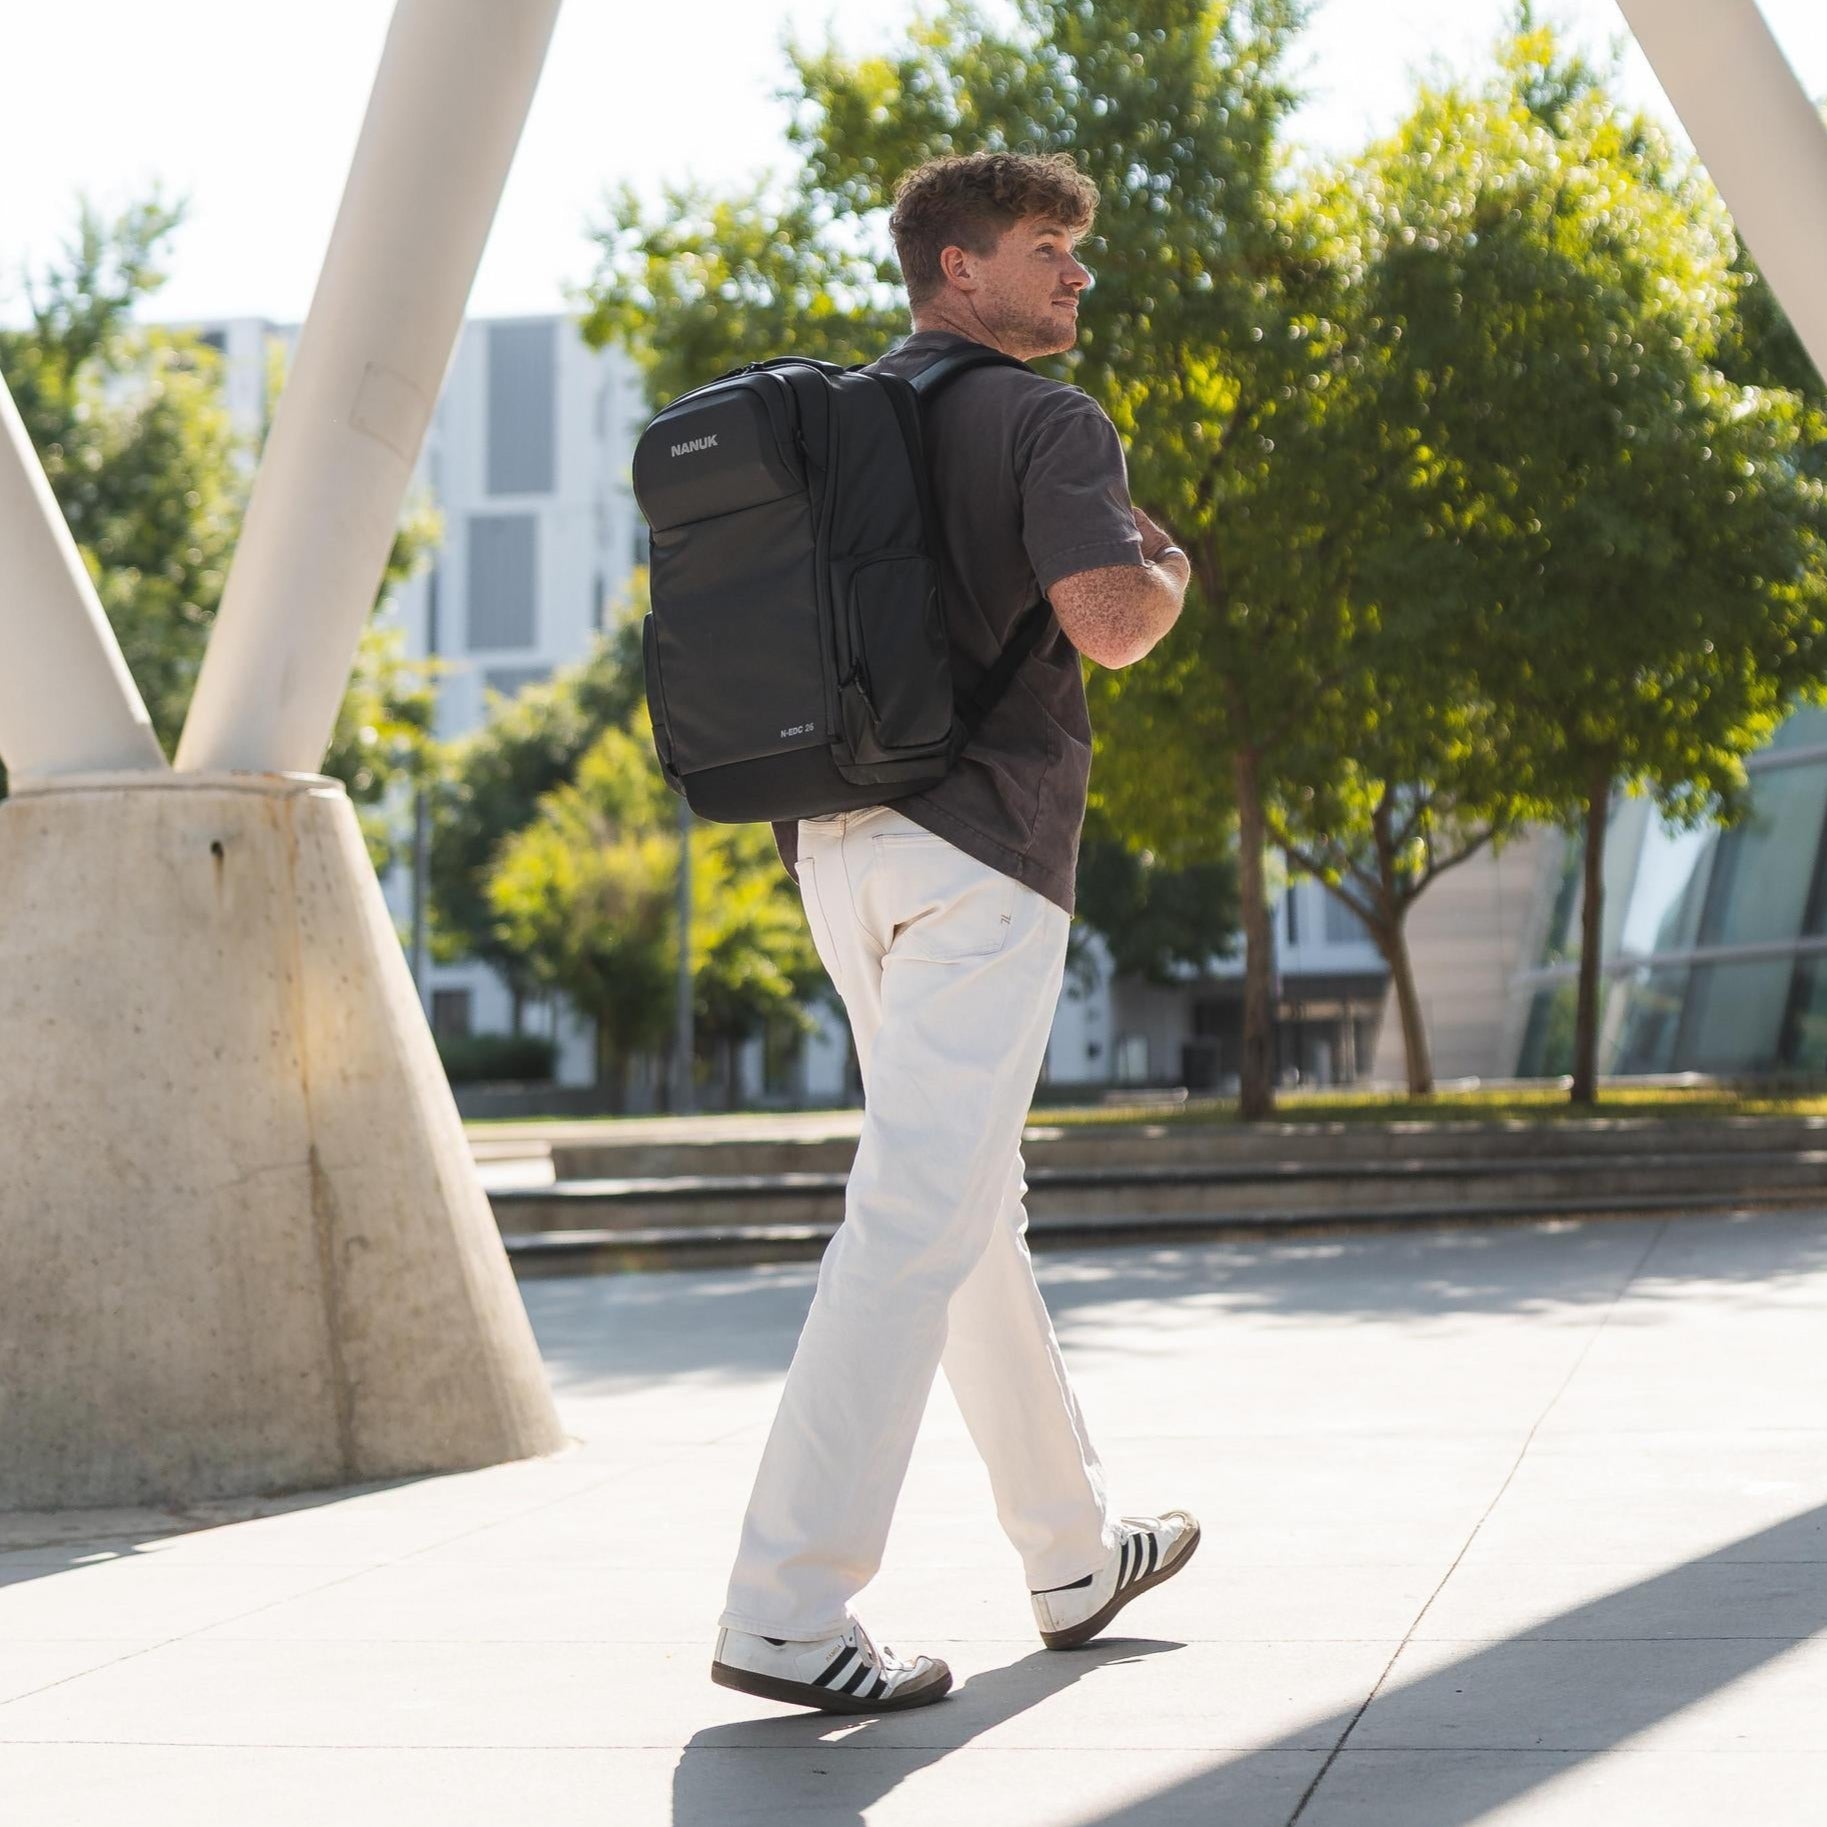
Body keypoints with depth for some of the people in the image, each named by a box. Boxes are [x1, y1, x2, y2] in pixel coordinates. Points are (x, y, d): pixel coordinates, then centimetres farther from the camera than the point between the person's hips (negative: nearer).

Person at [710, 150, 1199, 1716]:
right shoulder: (1048, 423, -6)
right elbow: (1109, 625, -20)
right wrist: (1169, 572, 1)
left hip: (835, 841, 9)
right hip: (976, 846, -9)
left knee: (976, 1203, 17)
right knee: (919, 1222, -10)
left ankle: (1075, 1555, 28)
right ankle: (786, 1611, -14)